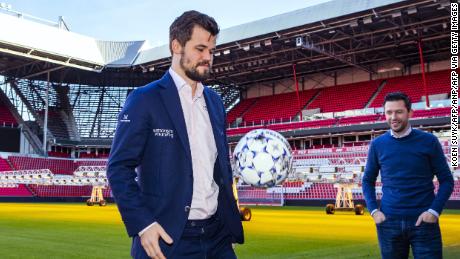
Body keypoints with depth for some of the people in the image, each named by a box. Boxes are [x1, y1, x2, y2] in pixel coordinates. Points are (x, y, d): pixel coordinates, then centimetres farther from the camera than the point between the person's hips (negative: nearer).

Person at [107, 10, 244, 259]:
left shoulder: (214, 101, 11)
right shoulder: (144, 99, -7)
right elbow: (119, 168, -9)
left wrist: (230, 212, 8)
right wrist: (142, 225, -17)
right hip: (168, 238, -5)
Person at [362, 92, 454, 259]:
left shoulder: (428, 141, -2)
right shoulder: (377, 144, 3)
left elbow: (446, 180, 2)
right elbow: (368, 181, 11)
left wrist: (434, 211, -11)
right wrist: (374, 211, -2)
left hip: (423, 220, -2)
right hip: (389, 221, 2)